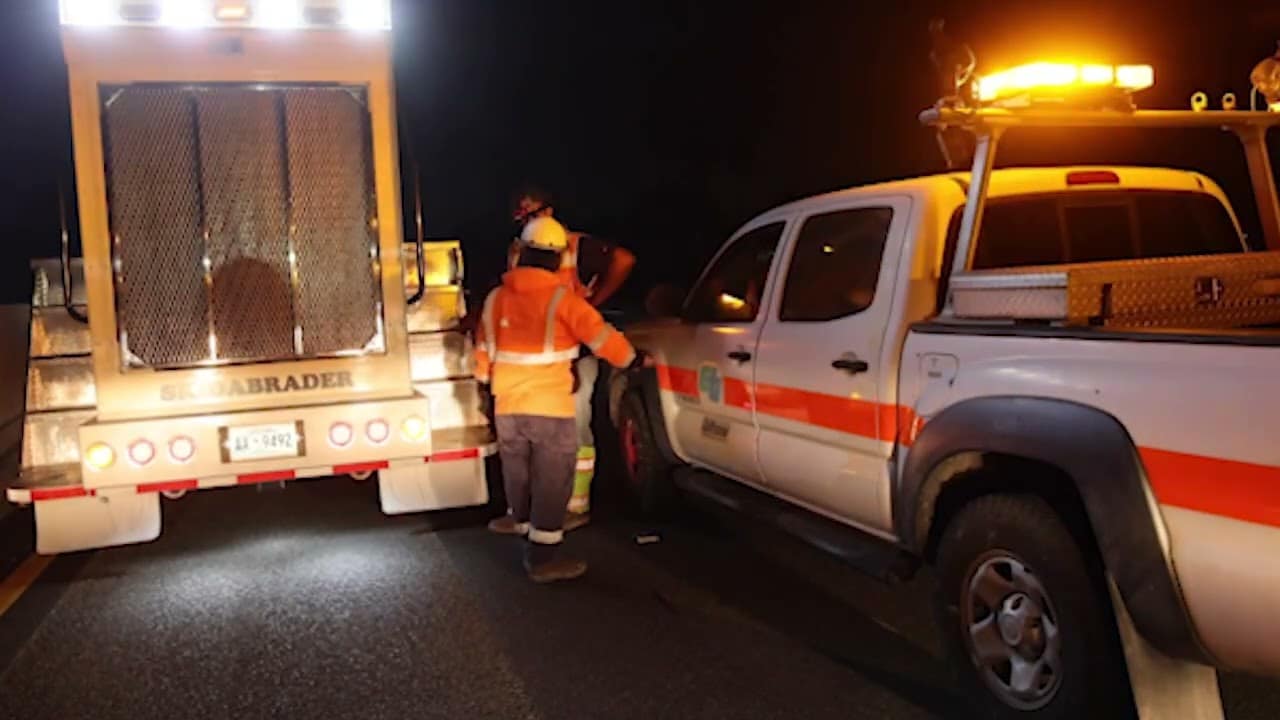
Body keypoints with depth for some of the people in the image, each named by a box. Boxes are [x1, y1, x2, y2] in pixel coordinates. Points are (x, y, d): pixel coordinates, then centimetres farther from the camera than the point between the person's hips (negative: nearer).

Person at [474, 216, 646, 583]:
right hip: (549, 407, -5)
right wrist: (633, 359, 6)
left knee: (519, 478, 16)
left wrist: (487, 384, 25)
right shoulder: (561, 298, -10)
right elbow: (601, 336, -9)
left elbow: (484, 351, 12)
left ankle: (527, 539, 29)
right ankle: (543, 558, 3)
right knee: (551, 481, 1)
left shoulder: (496, 298, 6)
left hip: (507, 407, 6)